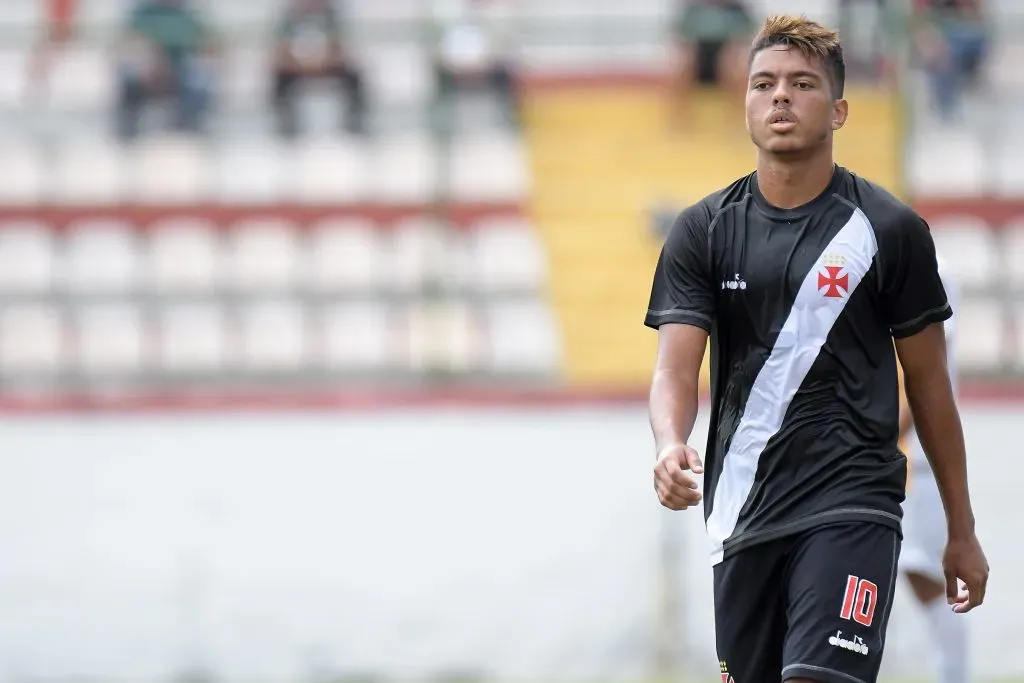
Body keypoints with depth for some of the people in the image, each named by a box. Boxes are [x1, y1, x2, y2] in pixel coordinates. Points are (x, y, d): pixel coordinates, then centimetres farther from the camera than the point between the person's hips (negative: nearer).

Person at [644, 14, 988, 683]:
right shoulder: (703, 231, 5)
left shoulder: (890, 229, 0)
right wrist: (671, 446, -28)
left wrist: (963, 531, 9)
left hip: (851, 507, -4)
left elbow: (928, 383, 6)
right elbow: (676, 369, -4)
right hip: (742, 515, 4)